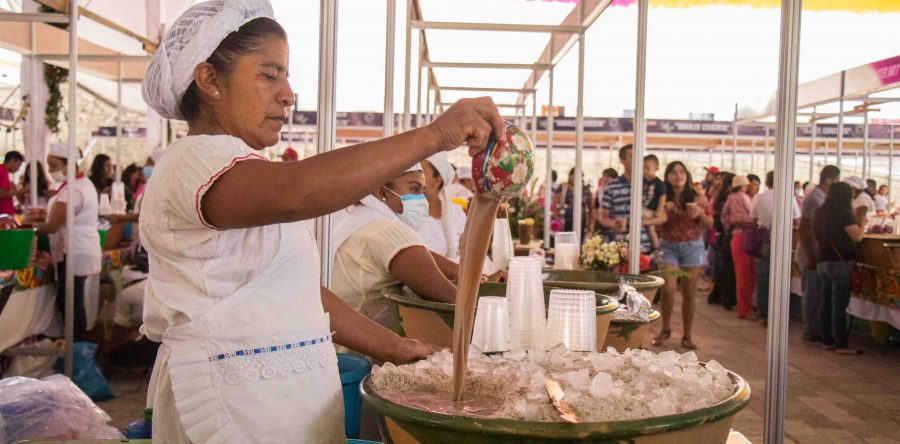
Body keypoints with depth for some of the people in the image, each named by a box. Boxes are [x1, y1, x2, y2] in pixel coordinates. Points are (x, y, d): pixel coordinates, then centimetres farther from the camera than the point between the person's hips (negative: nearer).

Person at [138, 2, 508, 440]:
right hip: (231, 405, -9)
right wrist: (434, 135, -35)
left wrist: (397, 349, 6)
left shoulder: (243, 171, 16)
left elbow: (300, 291, 13)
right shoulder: (194, 161, -15)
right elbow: (297, 192, -37)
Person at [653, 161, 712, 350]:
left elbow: (710, 225, 3)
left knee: (689, 293, 2)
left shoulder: (697, 197, -1)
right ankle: (665, 329, 10)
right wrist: (665, 210, -14)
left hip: (692, 246, 0)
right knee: (668, 289, -12)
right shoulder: (663, 199, -1)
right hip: (669, 247, 0)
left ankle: (687, 336, 15)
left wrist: (699, 213, -16)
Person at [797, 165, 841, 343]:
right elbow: (802, 230, -19)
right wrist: (809, 257, -19)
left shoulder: (821, 198, 11)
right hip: (812, 255, -9)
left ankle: (815, 331, 21)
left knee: (816, 295, 13)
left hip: (818, 254, 9)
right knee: (813, 295, -1)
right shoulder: (814, 199, -16)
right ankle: (811, 333, 7)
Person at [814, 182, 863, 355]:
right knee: (840, 305, -5)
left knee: (826, 303, 10)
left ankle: (827, 341, 16)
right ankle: (841, 345, -2)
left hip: (824, 261, 8)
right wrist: (861, 223, 6)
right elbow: (857, 237, -14)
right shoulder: (844, 212, -13)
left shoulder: (821, 212, 10)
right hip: (842, 262, -8)